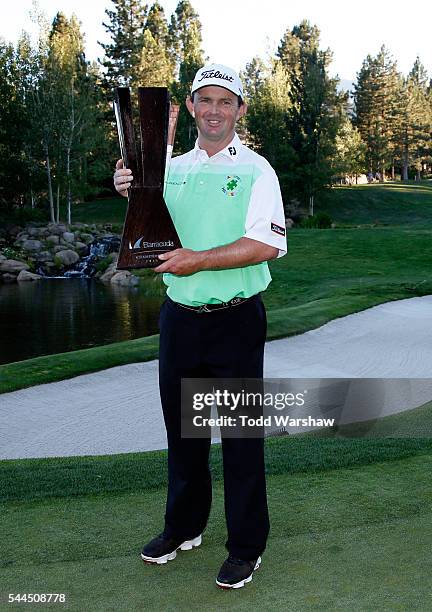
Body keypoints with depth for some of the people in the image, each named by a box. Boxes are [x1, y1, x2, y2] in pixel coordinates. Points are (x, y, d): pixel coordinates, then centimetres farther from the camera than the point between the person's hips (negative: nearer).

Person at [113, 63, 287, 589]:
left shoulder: (256, 170, -4)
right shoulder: (170, 169, 10)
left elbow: (266, 245, -15)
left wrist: (200, 259, -21)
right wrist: (132, 196, -2)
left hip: (236, 321, -5)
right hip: (179, 317, 5)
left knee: (240, 433, 4)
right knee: (181, 427, 16)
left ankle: (247, 546, 19)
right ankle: (184, 527, 35)